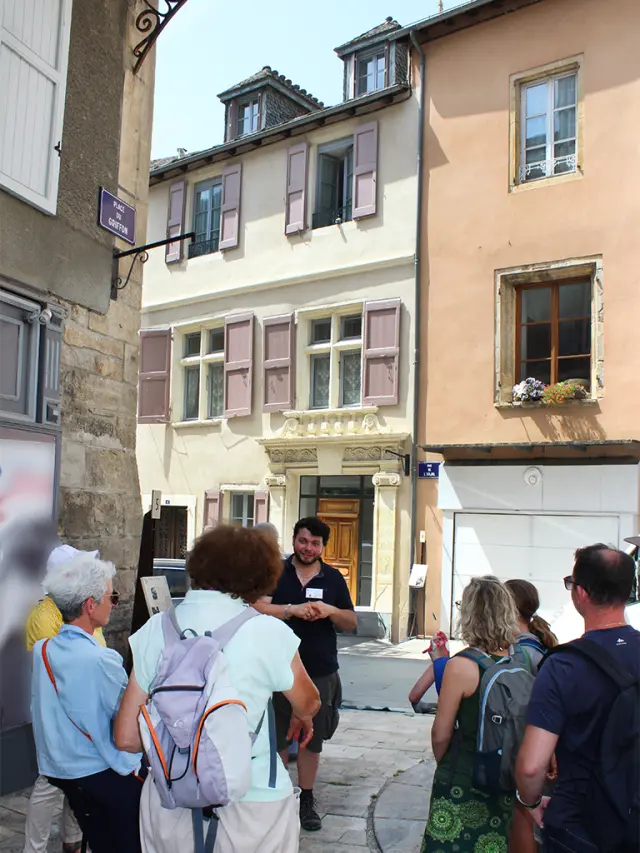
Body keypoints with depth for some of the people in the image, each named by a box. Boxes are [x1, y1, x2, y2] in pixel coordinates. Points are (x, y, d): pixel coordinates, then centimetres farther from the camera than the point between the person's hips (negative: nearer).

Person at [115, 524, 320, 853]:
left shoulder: (155, 629, -6)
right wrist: (304, 720, 28)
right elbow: (308, 704, 5)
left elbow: (127, 737, -2)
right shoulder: (268, 632, -14)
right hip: (250, 807, -2)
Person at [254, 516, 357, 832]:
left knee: (311, 739, 11)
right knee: (277, 738, 7)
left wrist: (330, 610, -12)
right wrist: (293, 609, -26)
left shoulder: (333, 578, 6)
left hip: (320, 672, 2)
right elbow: (258, 608, -12)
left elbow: (351, 622, 9)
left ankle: (306, 800, 26)